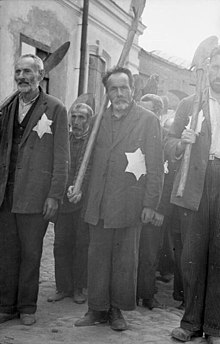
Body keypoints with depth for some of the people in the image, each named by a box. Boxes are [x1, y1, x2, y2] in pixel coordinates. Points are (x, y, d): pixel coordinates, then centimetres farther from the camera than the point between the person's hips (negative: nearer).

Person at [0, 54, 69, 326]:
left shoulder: (55, 109, -1)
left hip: (35, 196, -4)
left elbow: (61, 157, -4)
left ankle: (26, 307, 20)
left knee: (30, 254, 5)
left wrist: (55, 195, -9)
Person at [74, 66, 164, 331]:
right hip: (98, 204, 4)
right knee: (98, 256, 9)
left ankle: (117, 309, 22)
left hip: (129, 205, -3)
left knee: (125, 259, 6)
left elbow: (155, 167, -4)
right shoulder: (98, 120, 11)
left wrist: (150, 203, -8)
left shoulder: (148, 120, -1)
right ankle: (97, 308, 22)